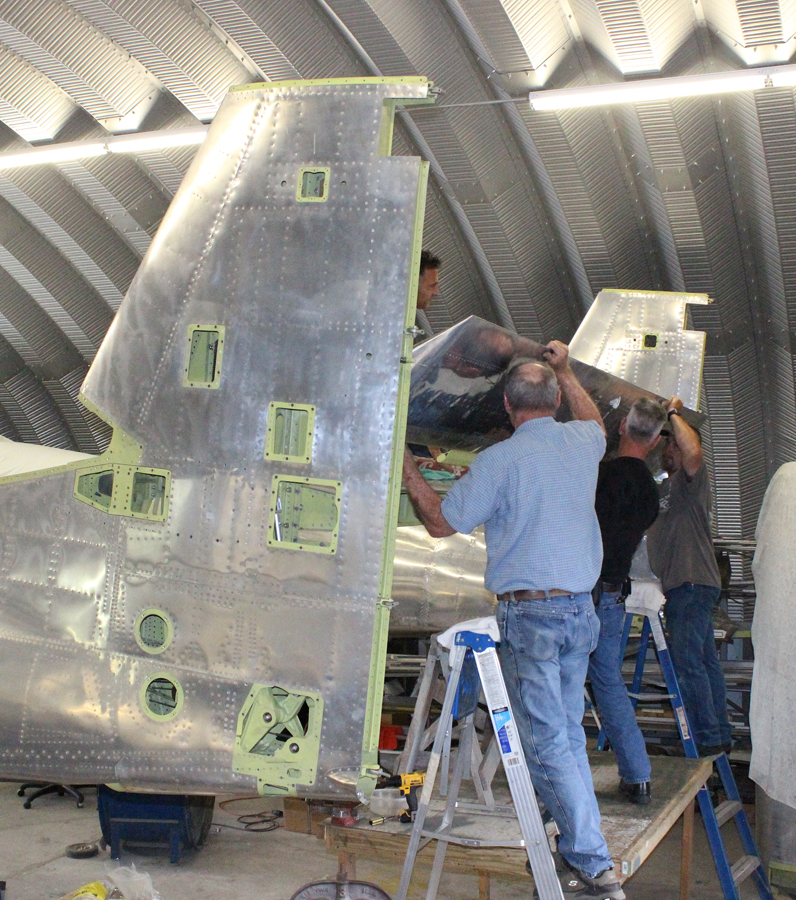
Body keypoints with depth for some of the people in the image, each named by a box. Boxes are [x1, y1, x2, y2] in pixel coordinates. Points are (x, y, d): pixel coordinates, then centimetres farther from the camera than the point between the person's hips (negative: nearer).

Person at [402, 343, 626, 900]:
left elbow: (441, 522, -3)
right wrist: (564, 371, 45)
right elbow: (596, 422, 34)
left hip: (531, 612, -7)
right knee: (569, 734, 15)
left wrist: (408, 469, 8)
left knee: (547, 743, -1)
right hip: (582, 608, 7)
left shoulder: (501, 459, -12)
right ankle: (580, 851, 20)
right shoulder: (582, 443, 6)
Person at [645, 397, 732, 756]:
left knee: (687, 663, -12)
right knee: (703, 661, 12)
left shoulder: (691, 480, -7)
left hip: (694, 584, -10)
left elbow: (694, 450, -28)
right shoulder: (665, 488, 22)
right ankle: (720, 734, 19)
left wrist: (674, 413, -16)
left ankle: (708, 738, -8)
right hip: (683, 587, 10)